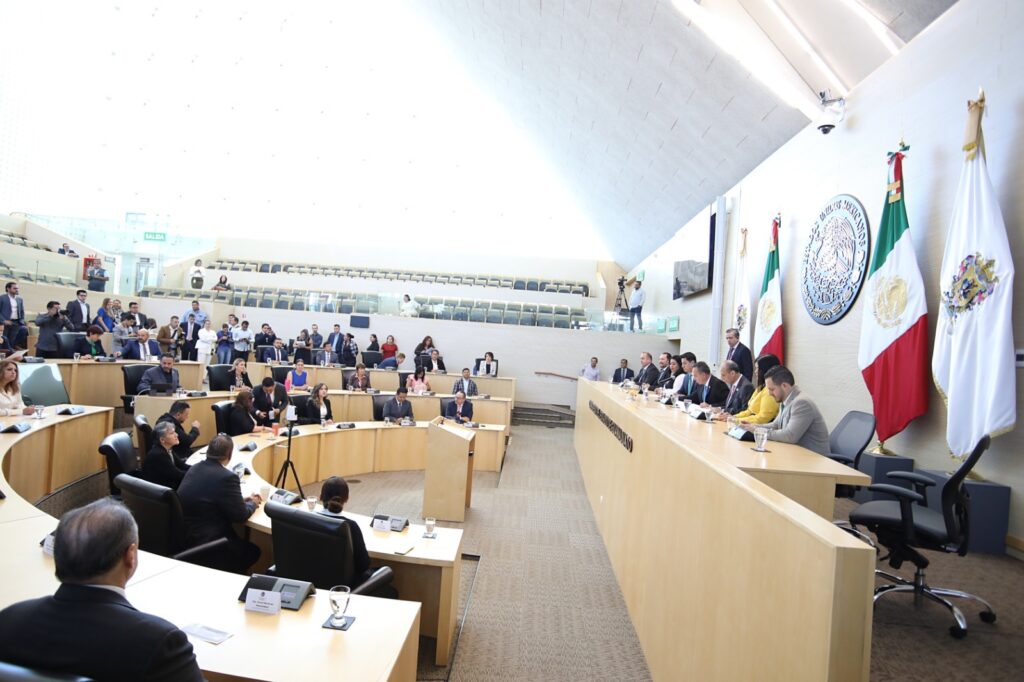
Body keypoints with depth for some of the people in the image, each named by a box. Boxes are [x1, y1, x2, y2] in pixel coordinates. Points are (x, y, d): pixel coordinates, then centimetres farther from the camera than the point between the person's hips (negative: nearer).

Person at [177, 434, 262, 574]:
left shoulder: (195, 468, 4)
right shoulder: (227, 477, -22)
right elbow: (240, 516, -15)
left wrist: (243, 499, 17)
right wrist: (252, 503, 5)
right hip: (206, 544, -8)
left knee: (244, 543, 24)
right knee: (253, 551, 15)